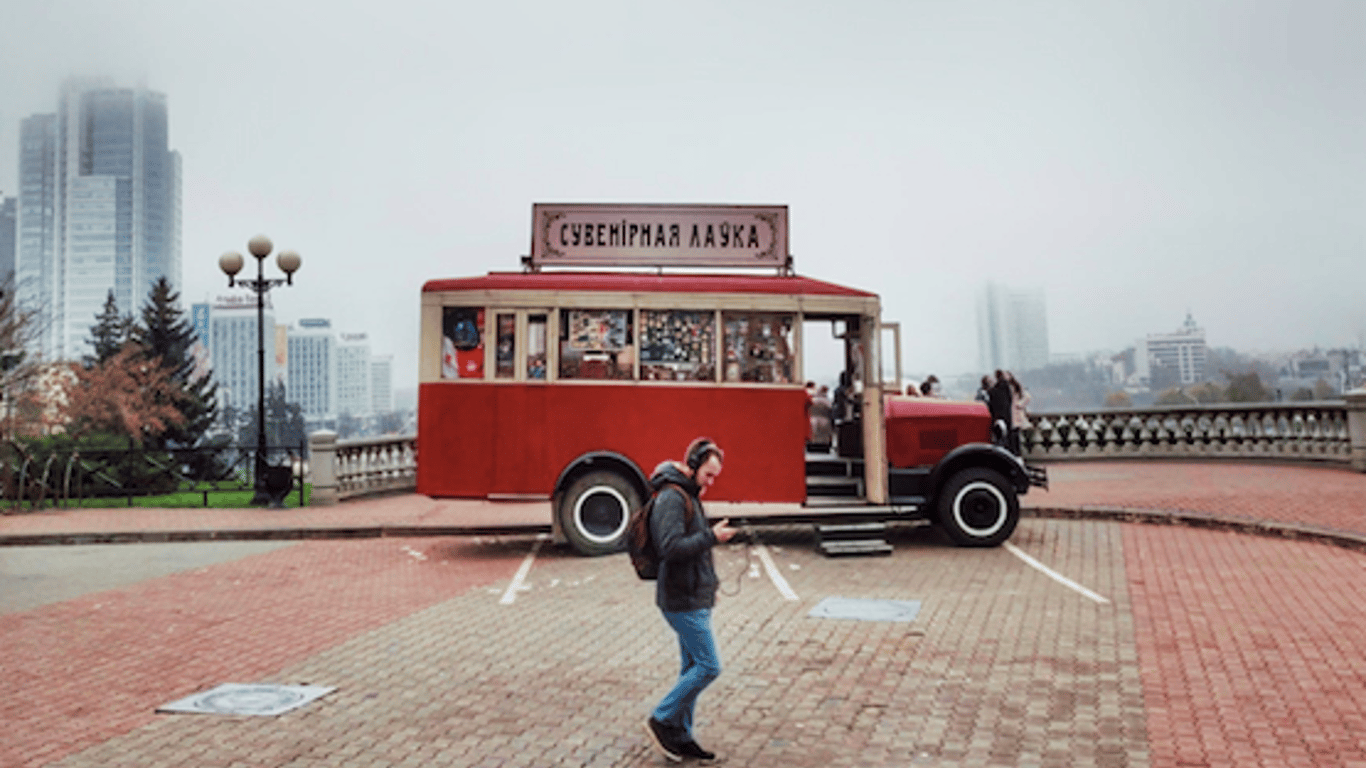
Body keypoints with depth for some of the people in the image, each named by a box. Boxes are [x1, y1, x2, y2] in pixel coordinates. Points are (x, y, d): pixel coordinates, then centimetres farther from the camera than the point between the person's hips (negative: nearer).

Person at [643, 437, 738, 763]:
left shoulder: (690, 496, 15)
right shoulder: (671, 498, -16)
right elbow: (671, 547, -26)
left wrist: (710, 583, 16)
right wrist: (711, 537, -22)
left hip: (694, 597, 10)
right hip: (682, 600, -10)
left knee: (693, 667, 13)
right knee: (708, 666, -7)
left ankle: (681, 737, 21)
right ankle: (662, 720, 5)